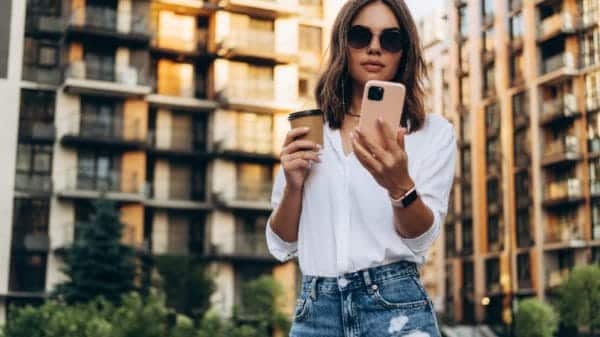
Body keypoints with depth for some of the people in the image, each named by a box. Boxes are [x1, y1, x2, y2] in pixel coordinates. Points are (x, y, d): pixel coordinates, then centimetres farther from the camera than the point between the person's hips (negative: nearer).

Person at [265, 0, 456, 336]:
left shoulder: (434, 132, 1)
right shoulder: (306, 135, 8)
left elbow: (421, 237, -9)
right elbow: (282, 245, 8)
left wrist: (400, 186, -28)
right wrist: (293, 185, -9)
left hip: (395, 307, -2)